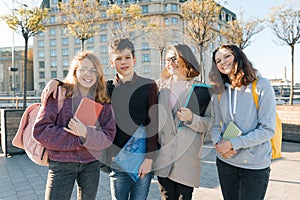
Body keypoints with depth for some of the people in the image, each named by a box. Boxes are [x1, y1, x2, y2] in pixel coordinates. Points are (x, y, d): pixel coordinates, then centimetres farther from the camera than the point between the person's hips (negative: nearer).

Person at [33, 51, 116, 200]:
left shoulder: (103, 101, 1)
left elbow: (109, 136, -4)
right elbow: (40, 130, -11)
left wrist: (86, 133, -23)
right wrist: (77, 138, -16)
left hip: (91, 164, 3)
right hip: (61, 163, -3)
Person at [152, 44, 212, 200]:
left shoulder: (200, 89, 0)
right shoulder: (161, 86, 7)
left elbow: (209, 123, -1)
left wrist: (191, 118, -20)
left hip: (187, 158, -2)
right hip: (163, 157, 2)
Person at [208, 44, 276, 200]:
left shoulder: (261, 85, -11)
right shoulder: (219, 91, 3)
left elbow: (267, 130, -14)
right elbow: (214, 125, 7)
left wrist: (232, 143, -18)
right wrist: (218, 143, -13)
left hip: (255, 165, -4)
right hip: (225, 162, 4)